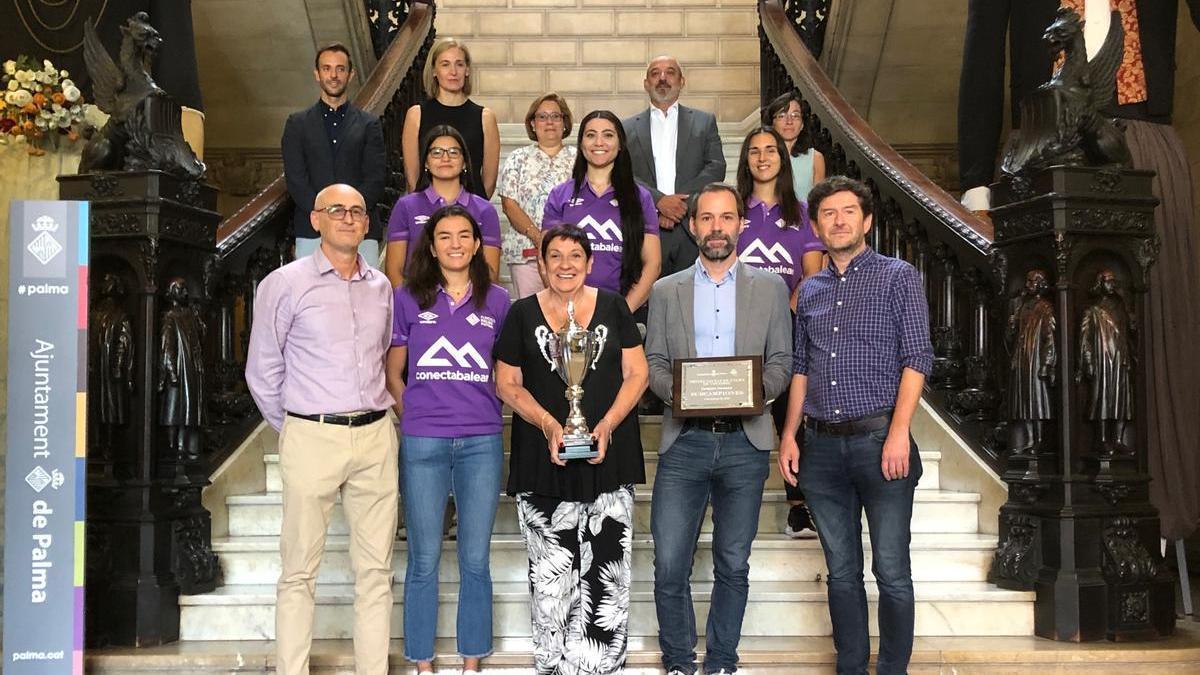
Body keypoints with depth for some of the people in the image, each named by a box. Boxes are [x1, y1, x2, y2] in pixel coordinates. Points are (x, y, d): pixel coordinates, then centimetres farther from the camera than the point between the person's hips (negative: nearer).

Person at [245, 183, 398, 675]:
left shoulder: (381, 287, 12)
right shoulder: (285, 284, -1)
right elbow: (262, 371, 3)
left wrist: (373, 419, 14)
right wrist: (293, 430, 7)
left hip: (376, 437, 4)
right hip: (313, 438, -4)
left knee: (375, 568, 7)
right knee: (300, 570, 1)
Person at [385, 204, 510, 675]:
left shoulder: (497, 301, 8)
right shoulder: (408, 298, 5)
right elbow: (392, 374, 9)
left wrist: (488, 412, 3)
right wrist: (413, 416, 0)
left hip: (482, 442, 1)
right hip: (422, 442, -1)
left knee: (475, 561, 7)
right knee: (424, 560, 5)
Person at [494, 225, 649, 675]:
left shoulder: (613, 307, 7)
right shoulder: (523, 313, 6)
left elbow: (637, 374, 5)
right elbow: (507, 384, 6)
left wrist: (607, 426, -9)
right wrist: (549, 425, -9)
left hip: (608, 455, 0)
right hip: (543, 459, 0)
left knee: (607, 569, -3)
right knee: (550, 571, 2)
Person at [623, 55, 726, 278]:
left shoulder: (705, 121, 15)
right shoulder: (628, 127, 14)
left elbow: (717, 168, 3)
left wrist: (681, 202, -9)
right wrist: (659, 200, -13)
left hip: (693, 229, 0)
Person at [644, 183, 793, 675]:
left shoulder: (770, 288, 10)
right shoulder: (666, 291, 11)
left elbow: (782, 361, 7)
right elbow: (653, 363, 8)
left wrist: (757, 389, -13)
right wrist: (678, 389, -12)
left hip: (744, 441, 0)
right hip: (684, 441, 0)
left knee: (733, 565, 7)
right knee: (669, 565, -3)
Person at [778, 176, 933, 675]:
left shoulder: (898, 277, 1)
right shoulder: (810, 291, 15)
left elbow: (917, 357, -6)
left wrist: (899, 432, -15)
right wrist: (789, 435, 9)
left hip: (879, 439, -4)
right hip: (823, 446, 4)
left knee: (892, 573, -1)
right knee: (842, 572, 11)